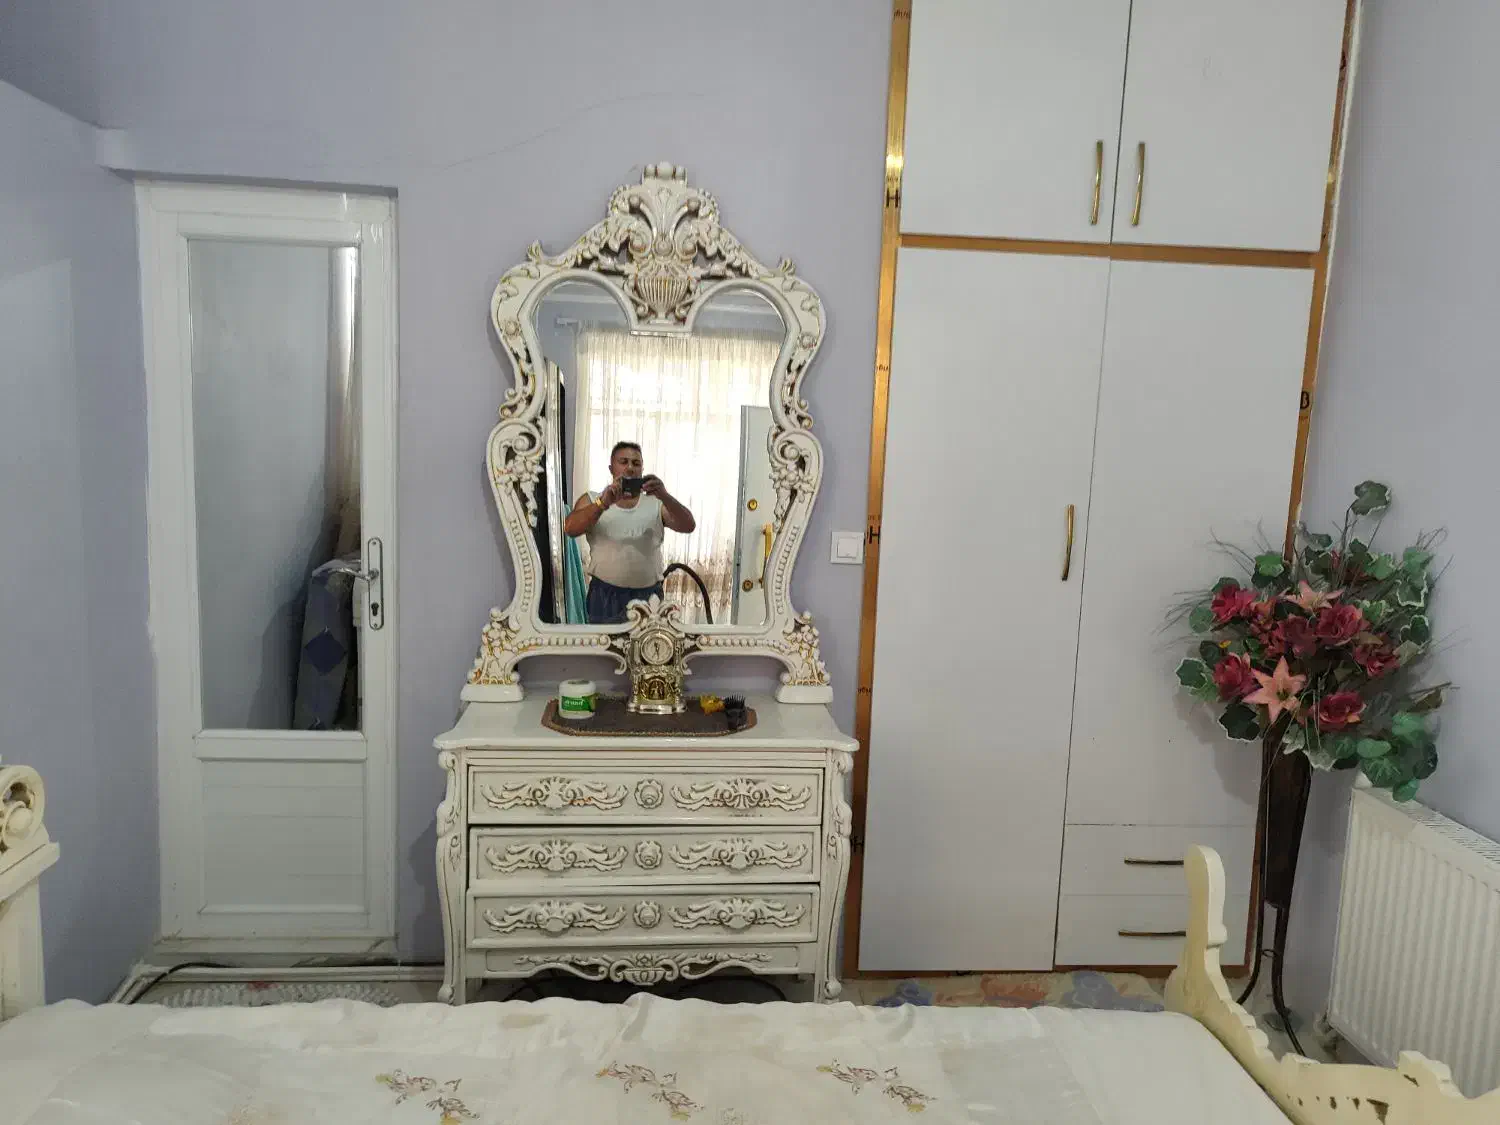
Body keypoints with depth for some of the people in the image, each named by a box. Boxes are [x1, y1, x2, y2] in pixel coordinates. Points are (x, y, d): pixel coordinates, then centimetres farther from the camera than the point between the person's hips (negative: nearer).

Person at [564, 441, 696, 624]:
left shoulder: (656, 504, 5)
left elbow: (688, 526, -8)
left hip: (648, 596, 1)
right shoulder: (592, 500, 4)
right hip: (605, 596, -1)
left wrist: (664, 496, -25)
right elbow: (571, 529, -13)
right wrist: (604, 503, -28)